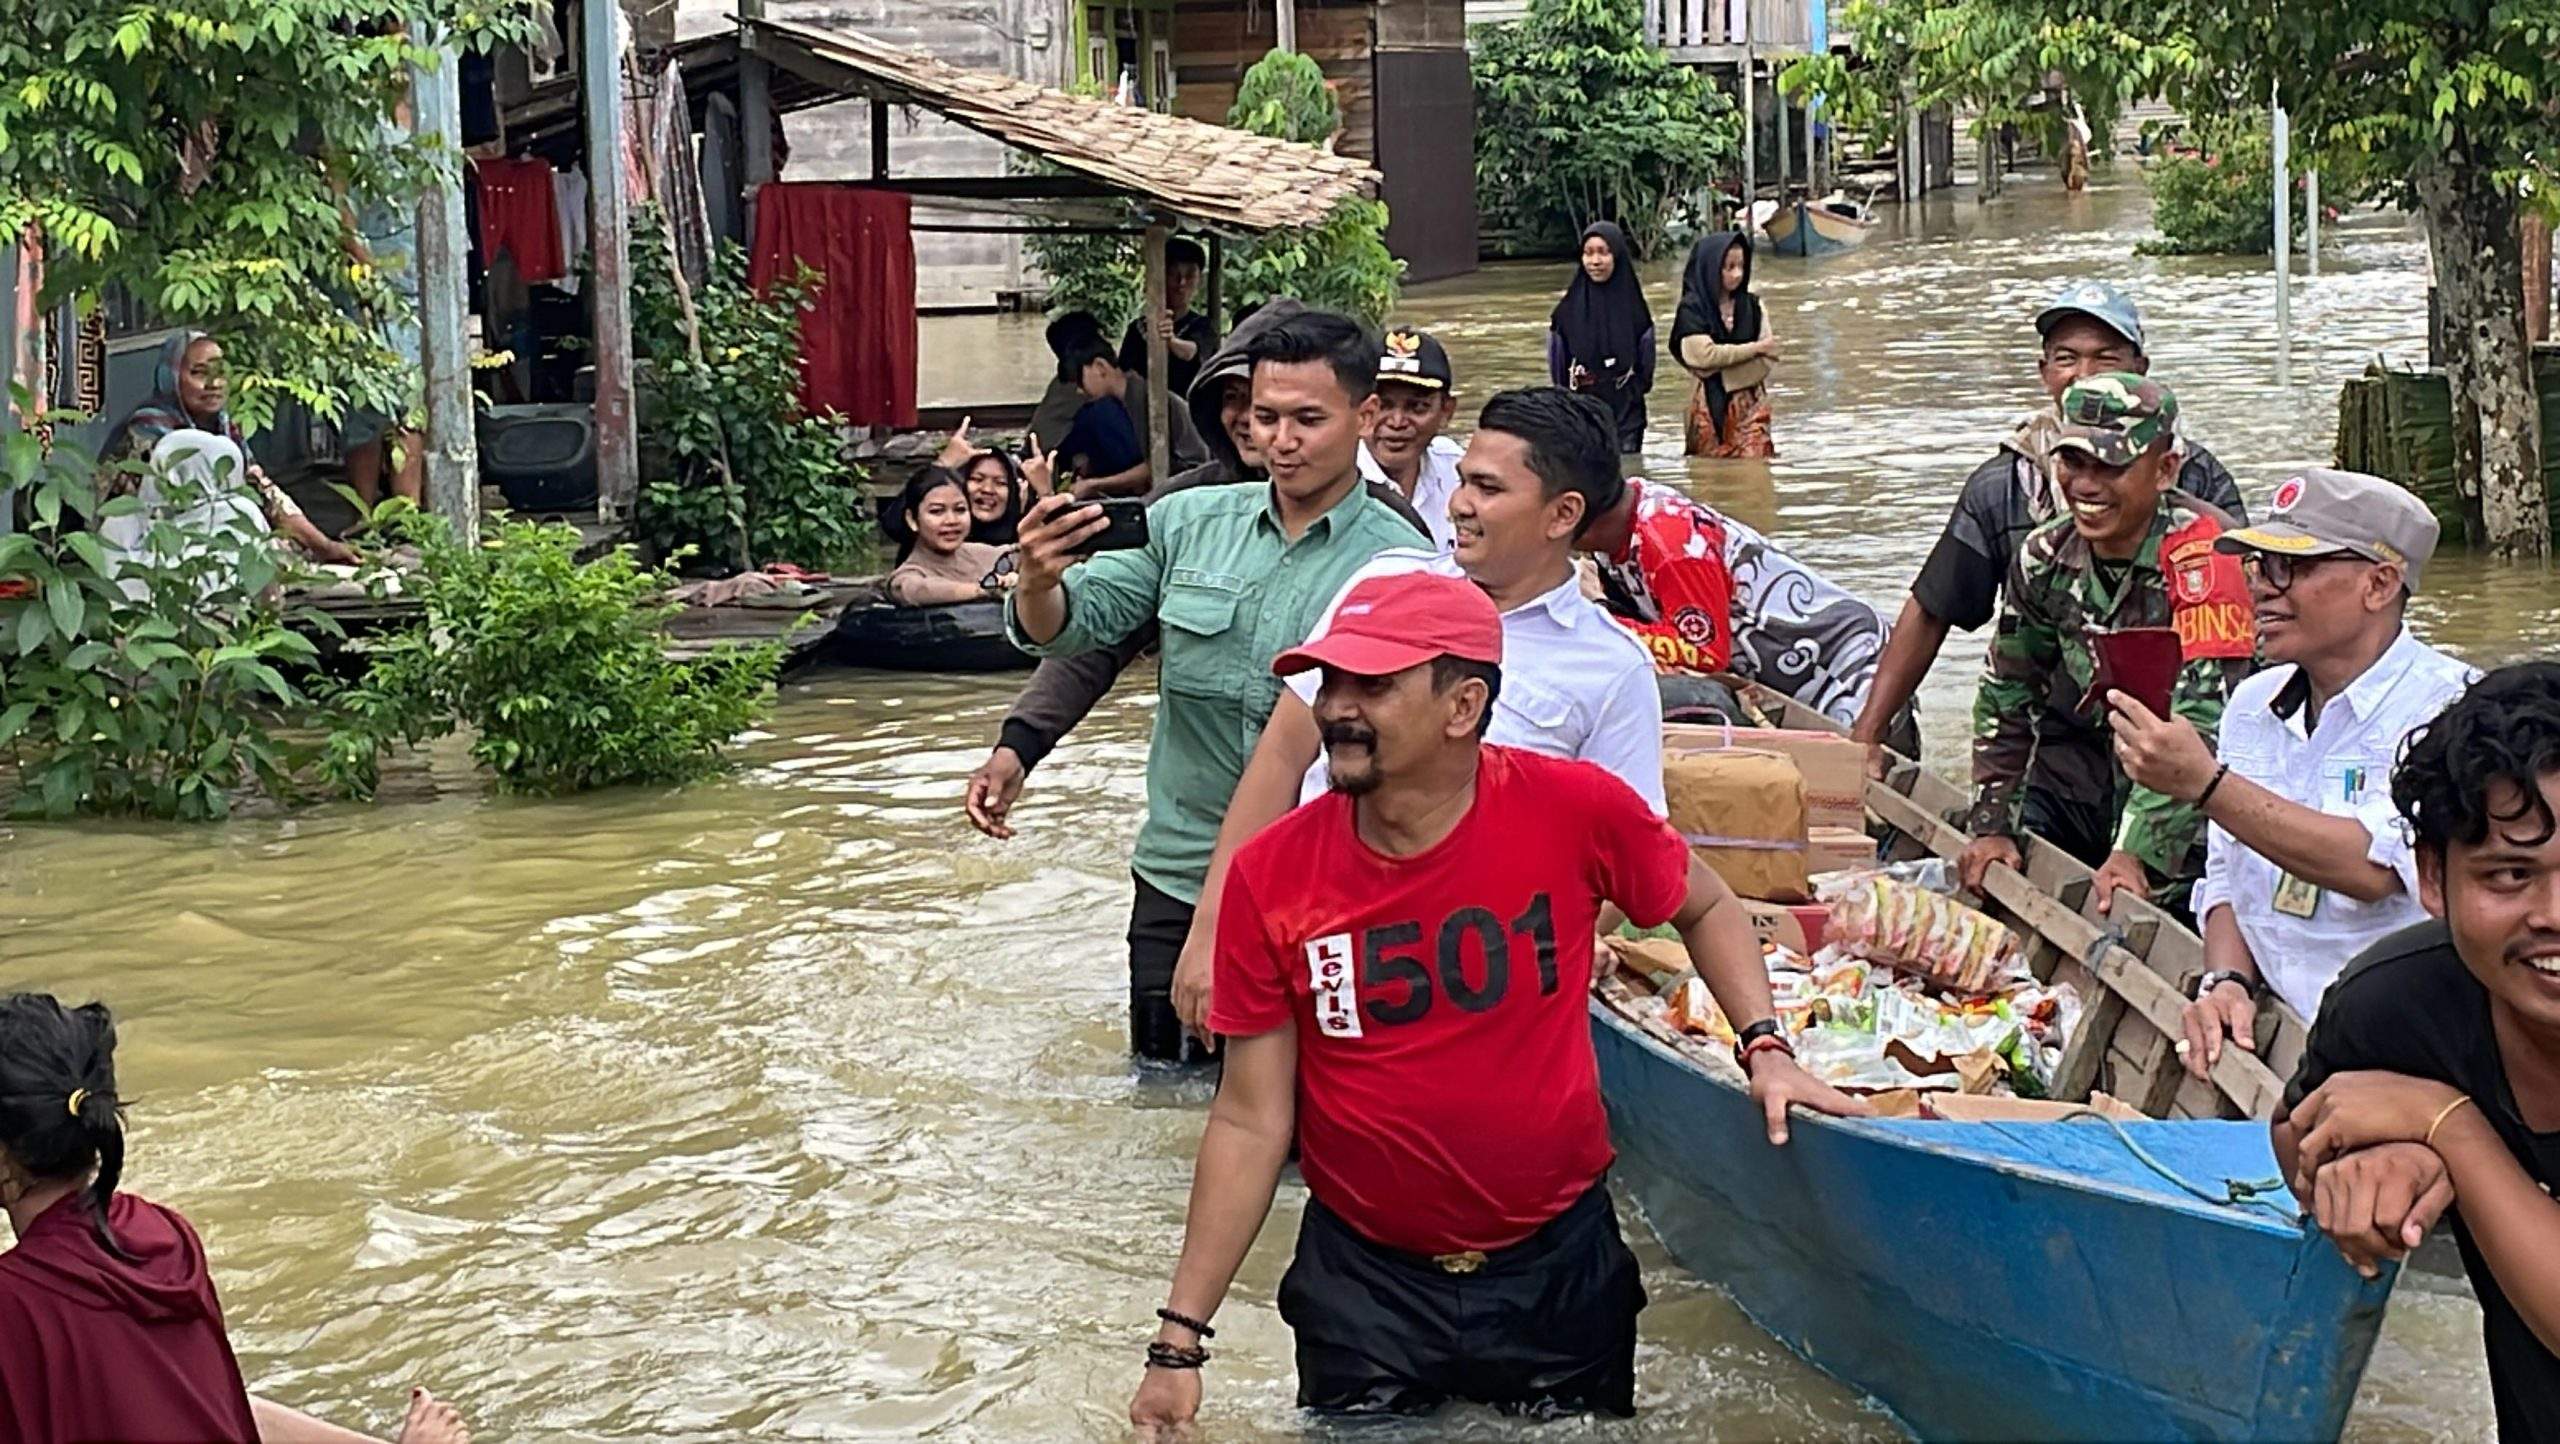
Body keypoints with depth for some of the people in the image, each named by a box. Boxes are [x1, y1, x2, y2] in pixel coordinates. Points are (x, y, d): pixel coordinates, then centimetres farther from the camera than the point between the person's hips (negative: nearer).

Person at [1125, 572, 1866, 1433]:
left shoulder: (1575, 812, -14)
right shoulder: (1269, 877, -12)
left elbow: (1704, 906, 8)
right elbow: (1250, 1120, -6)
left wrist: (1764, 1048, -7)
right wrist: (1180, 1341, -8)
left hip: (1559, 1265, 0)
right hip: (1362, 1281, 0)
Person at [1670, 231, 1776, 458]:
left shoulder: (1752, 305, 6)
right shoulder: (1692, 310, -4)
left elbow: (1769, 354, -1)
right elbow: (1705, 354, -15)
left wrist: (1719, 368, -12)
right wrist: (1756, 348, -9)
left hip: (1750, 401, 2)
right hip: (1711, 405, -2)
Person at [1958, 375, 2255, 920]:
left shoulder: (2201, 553, -21)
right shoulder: (2045, 557, -1)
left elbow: (2201, 719, -27)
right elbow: (2006, 695, 12)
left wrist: (2137, 851, -33)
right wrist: (1991, 825, 3)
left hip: (2193, 791, -6)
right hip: (2081, 770, 6)